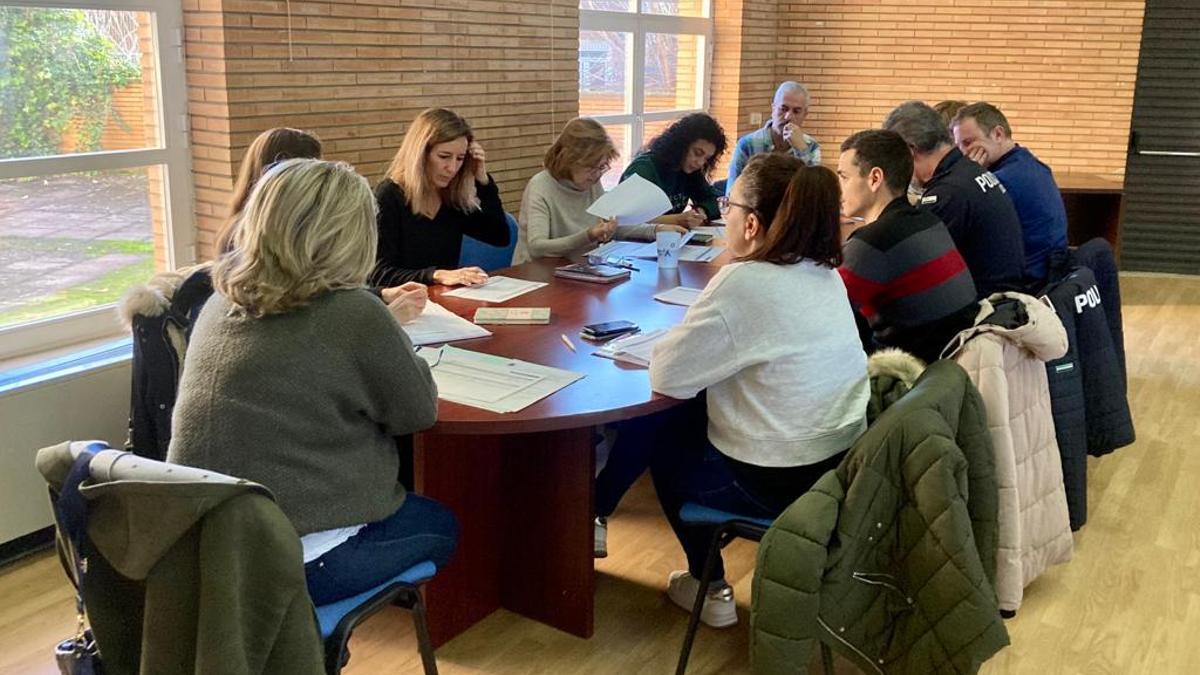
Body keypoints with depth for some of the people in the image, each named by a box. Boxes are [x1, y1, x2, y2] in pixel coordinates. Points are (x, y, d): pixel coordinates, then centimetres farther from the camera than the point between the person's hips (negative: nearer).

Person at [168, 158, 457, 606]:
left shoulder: (220, 304, 1)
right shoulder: (352, 313, -19)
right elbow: (418, 412, -5)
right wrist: (390, 337, 10)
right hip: (297, 561, -7)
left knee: (418, 507, 28)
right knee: (441, 526, 21)